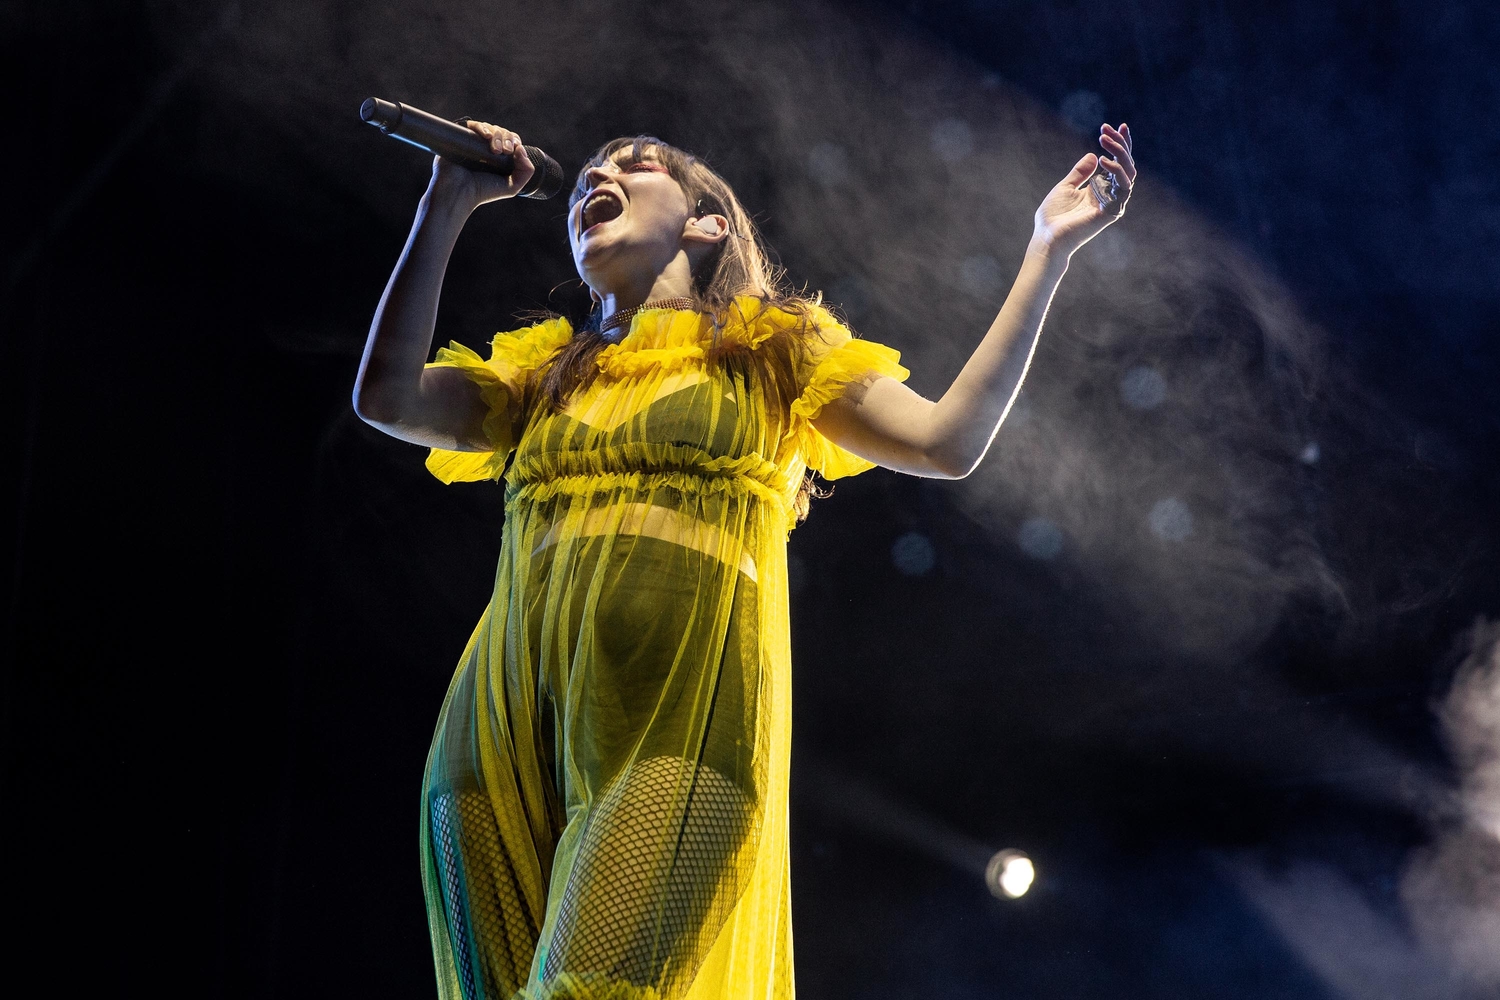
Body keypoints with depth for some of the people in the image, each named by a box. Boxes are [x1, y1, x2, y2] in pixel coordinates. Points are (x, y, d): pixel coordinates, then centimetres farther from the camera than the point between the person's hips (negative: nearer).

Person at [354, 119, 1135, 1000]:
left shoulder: (773, 354, 19)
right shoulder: (544, 377, 28)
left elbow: (947, 441, 6)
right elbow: (388, 397, 12)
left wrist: (1050, 249, 9)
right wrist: (448, 207, 13)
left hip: (676, 729, -4)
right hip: (510, 726, 4)